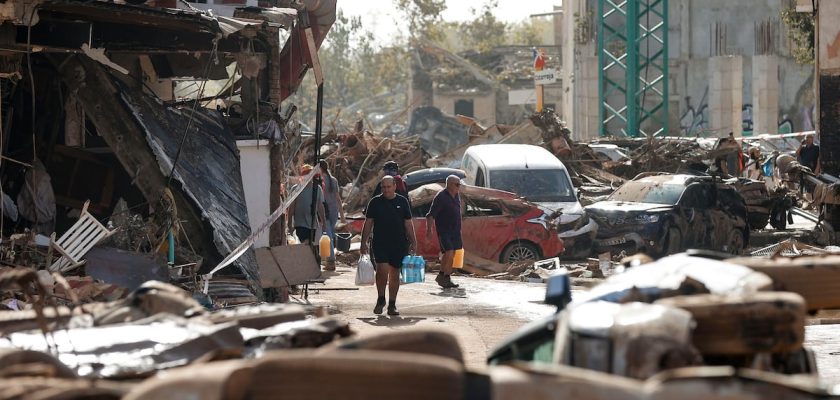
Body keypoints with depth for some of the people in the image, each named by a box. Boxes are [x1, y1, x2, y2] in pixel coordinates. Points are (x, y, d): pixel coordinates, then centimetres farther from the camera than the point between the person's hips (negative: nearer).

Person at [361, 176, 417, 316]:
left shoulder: (402, 202, 8)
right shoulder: (375, 202, 4)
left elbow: (408, 224, 11)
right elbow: (368, 224, 6)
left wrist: (413, 242, 6)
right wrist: (363, 243, 0)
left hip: (399, 245, 2)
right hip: (380, 244, -2)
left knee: (394, 274, 6)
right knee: (382, 270, -16)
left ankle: (392, 305, 14)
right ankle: (381, 299, 3)